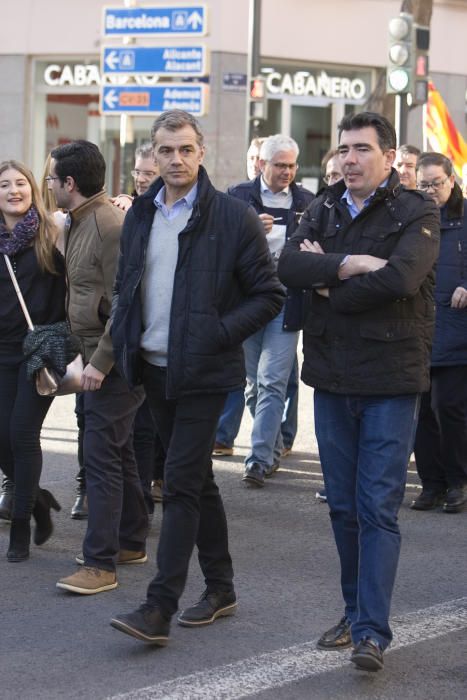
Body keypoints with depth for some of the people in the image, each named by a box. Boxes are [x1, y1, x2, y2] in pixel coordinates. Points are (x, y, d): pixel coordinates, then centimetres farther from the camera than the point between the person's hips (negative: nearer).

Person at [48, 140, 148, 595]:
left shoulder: (111, 227, -19)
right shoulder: (78, 224, 11)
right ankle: (131, 543, 28)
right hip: (97, 356, 10)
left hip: (114, 359, -10)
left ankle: (101, 563, -7)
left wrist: (101, 362, -22)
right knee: (117, 451, 17)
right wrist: (88, 355, 13)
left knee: (101, 455, -9)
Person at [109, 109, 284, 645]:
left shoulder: (233, 217, -8)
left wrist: (219, 333, -15)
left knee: (181, 485, -10)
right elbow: (125, 287, 21)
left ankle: (159, 610, -12)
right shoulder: (140, 216, 10)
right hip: (155, 369, 6)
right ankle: (220, 588, 25)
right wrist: (124, 341, 6)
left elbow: (269, 296, -5)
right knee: (196, 480, 15)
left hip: (203, 372, -6)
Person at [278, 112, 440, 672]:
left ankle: (372, 631, -6)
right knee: (343, 506, 12)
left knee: (378, 508, -7)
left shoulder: (416, 214, -5)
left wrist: (328, 284, -11)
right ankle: (355, 612, 24)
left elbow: (400, 277, -23)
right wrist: (350, 264, -20)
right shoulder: (323, 211, 10)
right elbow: (288, 265, -7)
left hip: (390, 379, -5)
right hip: (331, 377, 5)